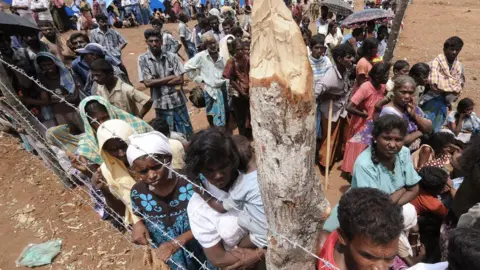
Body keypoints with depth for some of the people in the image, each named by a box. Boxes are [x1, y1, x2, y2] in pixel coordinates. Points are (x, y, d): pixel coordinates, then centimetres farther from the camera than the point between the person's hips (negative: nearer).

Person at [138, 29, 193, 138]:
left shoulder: (172, 56, -5)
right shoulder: (143, 59, -5)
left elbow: (180, 80, -10)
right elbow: (147, 83, -11)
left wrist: (157, 82, -10)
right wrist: (170, 77, -10)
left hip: (177, 101, 0)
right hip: (161, 103, 0)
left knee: (186, 133, 10)